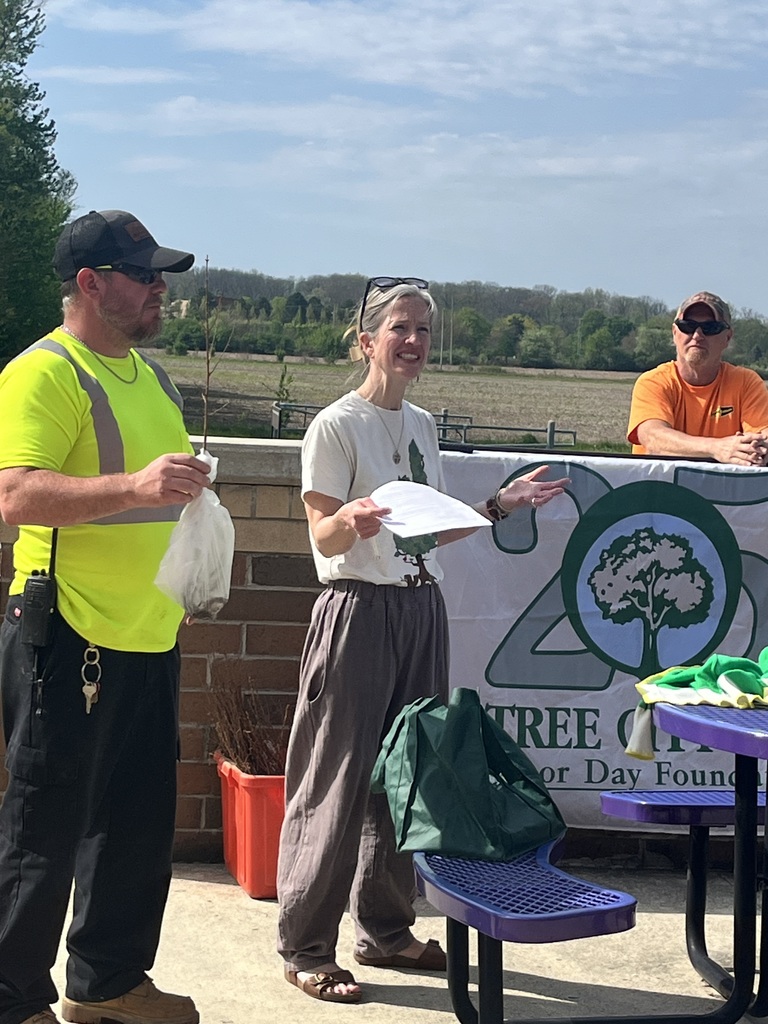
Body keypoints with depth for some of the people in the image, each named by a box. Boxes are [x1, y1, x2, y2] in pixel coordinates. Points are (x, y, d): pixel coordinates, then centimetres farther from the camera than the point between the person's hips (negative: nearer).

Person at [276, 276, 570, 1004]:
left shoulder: (421, 424, 13)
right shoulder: (337, 425, -9)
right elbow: (325, 538, -12)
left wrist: (501, 505, 15)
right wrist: (352, 520, -33)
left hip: (421, 610, 7)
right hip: (359, 611, -7)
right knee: (339, 780, -4)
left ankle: (384, 929, 24)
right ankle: (305, 949, 5)